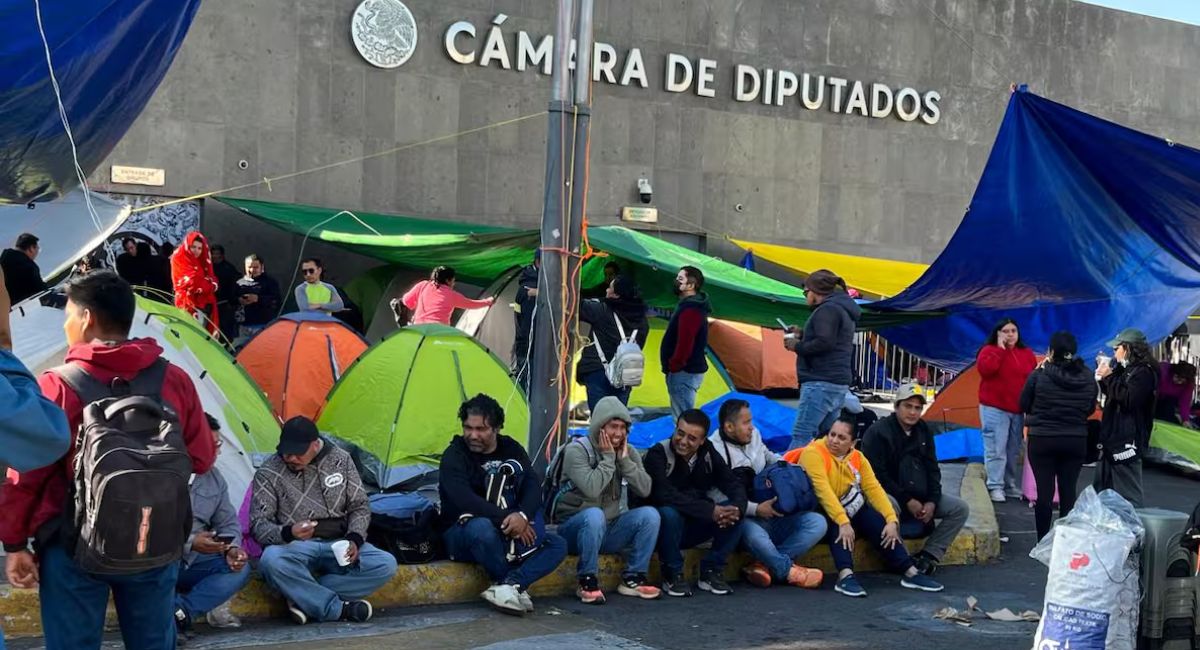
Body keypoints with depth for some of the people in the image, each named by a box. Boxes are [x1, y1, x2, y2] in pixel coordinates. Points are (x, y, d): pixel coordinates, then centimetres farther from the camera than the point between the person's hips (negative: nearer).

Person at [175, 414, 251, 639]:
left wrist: (231, 549, -11)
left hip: (191, 563, 6)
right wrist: (190, 543, -27)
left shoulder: (214, 477, 6)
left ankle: (178, 612, -23)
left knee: (240, 569, -14)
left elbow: (228, 523, 10)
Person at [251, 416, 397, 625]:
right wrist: (287, 533, -28)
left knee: (386, 564, -24)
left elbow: (360, 507, 8)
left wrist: (355, 539, -11)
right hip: (296, 547, -3)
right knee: (271, 560, -38)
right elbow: (258, 525, -7)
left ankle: (304, 597, -21)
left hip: (338, 545, 3)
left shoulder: (339, 459, 3)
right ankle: (339, 609, -26)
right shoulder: (269, 472, -5)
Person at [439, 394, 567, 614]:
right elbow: (464, 499, -25)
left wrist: (523, 516, -30)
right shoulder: (454, 455, -9)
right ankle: (517, 587, -22)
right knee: (481, 527, -40)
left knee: (558, 545, -14)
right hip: (462, 533, -5)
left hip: (508, 537, 5)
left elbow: (533, 486, -8)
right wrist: (506, 519, -30)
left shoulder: (511, 449, 6)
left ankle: (507, 586, -33)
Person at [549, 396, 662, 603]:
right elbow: (591, 489, -30)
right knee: (594, 515, -38)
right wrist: (608, 458, -21)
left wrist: (624, 459, -15)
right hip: (575, 528, -5)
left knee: (649, 514, -18)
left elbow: (644, 490, -9)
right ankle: (587, 582, -22)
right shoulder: (577, 450, -14)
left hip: (610, 530, 5)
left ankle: (632, 579, -7)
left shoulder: (629, 452, 4)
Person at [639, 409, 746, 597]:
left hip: (694, 530, 5)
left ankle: (711, 571, -5)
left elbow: (734, 485, -5)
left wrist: (737, 508, -30)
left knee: (735, 513, -17)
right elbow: (665, 495, -30)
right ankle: (672, 576, -15)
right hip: (664, 527, -5)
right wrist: (710, 511, -36)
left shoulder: (708, 455, 2)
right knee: (669, 513, -37)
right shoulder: (658, 454, -16)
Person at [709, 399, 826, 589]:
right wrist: (755, 509, -23)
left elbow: (769, 457, 31)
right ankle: (789, 571, -13)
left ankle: (765, 565, -19)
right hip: (746, 520, -8)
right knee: (755, 535, -41)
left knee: (817, 522, -10)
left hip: (773, 516, 8)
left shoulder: (754, 435, 9)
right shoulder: (715, 450, -14)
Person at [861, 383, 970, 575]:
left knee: (960, 508, -9)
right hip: (888, 494, -7)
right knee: (889, 507, -41)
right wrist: (907, 501, -18)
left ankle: (928, 556, -12)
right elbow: (878, 475, -15)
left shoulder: (924, 431, 10)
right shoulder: (878, 432, -11)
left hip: (920, 495, 7)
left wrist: (932, 501, -5)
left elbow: (932, 469, 12)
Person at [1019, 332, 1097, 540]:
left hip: (1042, 439, -3)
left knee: (1044, 491, 3)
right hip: (1076, 441, 3)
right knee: (1068, 491, 10)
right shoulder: (1088, 378, -2)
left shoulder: (1040, 375, -14)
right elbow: (1090, 409, 10)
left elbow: (1024, 405, -3)